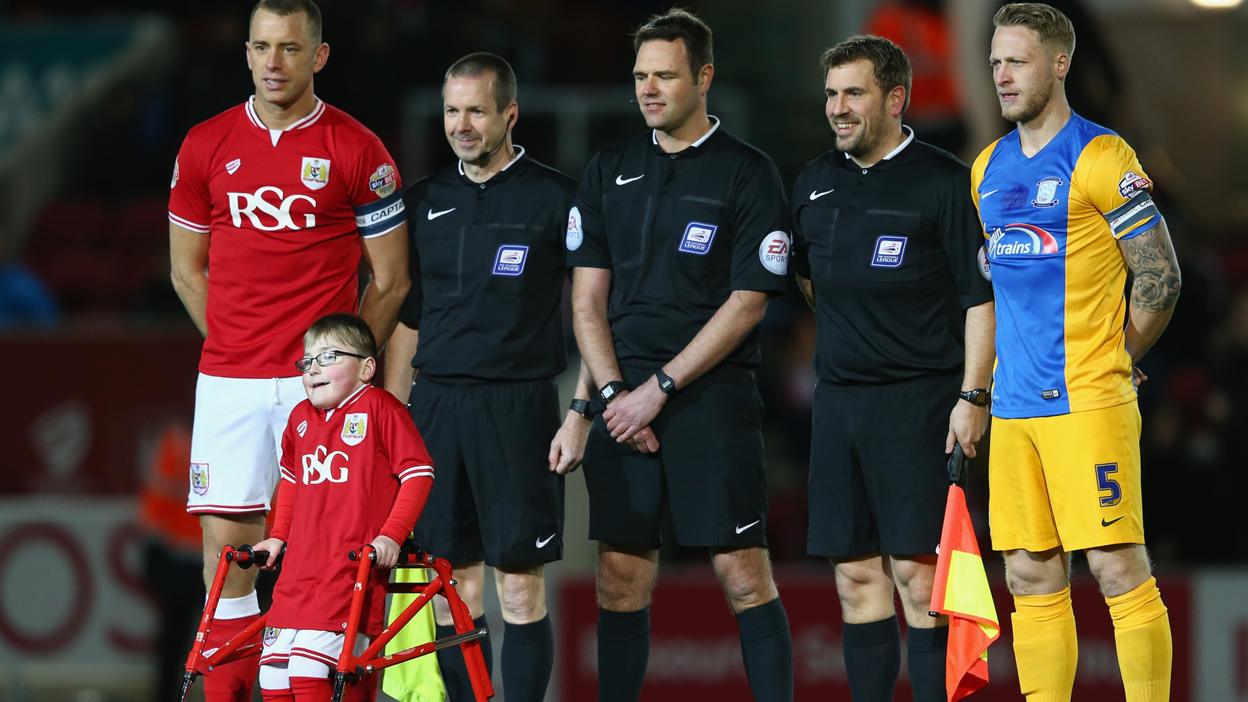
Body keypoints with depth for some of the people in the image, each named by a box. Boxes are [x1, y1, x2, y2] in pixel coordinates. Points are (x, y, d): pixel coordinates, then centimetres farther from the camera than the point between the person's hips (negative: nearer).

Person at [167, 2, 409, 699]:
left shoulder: (358, 150, -1)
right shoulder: (206, 146, 8)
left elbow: (391, 280, 5)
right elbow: (187, 267, 17)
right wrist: (236, 345, 10)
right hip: (228, 381, 3)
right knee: (227, 547, -1)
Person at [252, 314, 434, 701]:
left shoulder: (379, 408, -3)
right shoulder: (300, 417, 16)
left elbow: (418, 472, -5)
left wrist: (391, 535, -13)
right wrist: (277, 537, 24)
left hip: (353, 565, -7)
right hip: (300, 565, 7)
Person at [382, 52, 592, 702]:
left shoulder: (556, 198, -1)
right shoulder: (425, 201, 13)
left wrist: (581, 411, -8)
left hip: (517, 407, -4)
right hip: (435, 406, 4)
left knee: (521, 587, -5)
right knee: (453, 587, 4)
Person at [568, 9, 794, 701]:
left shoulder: (748, 174, -2)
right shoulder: (608, 171, 12)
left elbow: (745, 303, -7)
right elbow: (587, 298, 11)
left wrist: (659, 388, -11)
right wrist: (615, 393, -3)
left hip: (714, 394, -4)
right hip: (624, 401, 4)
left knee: (743, 572, -8)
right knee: (620, 576, 3)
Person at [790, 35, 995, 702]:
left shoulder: (944, 182, -5)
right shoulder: (816, 182, 13)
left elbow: (982, 297, -8)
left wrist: (973, 396, -15)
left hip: (918, 397, -6)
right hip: (838, 397, 6)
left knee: (916, 571, -10)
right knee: (857, 574, 6)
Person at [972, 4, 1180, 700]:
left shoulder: (1101, 158, -7)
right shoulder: (989, 167, 15)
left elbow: (1161, 280, -6)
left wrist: (1110, 361, 2)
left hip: (1088, 404, -7)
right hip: (1015, 406, 7)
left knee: (1119, 568, -9)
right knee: (1032, 577, 7)